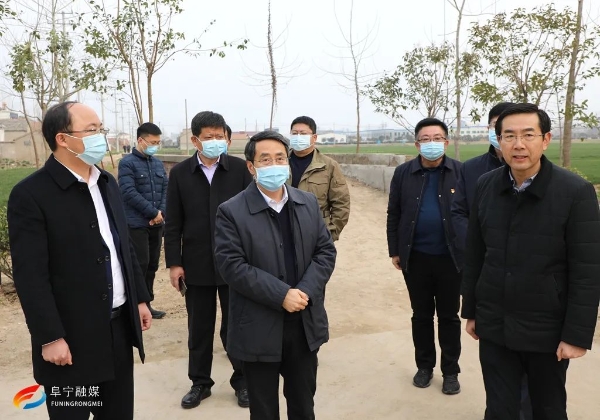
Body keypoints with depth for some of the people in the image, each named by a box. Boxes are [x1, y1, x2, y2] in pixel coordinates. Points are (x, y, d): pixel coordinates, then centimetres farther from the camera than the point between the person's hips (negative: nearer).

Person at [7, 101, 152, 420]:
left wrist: (140, 298, 13)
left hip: (119, 325, 7)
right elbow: (30, 276, -16)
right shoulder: (30, 194, -14)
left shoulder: (107, 183, 8)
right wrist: (50, 338, -17)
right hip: (71, 335, -6)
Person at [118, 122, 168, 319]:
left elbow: (165, 190, 10)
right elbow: (129, 192, -15)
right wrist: (153, 212, -14)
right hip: (137, 224, -6)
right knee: (140, 265, -5)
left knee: (152, 265, 10)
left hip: (157, 224, 6)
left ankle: (147, 303, 21)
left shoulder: (158, 164, 13)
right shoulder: (127, 163, -7)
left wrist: (161, 212, -7)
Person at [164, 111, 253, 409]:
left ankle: (242, 381, 28)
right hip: (196, 264, 1)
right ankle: (200, 382, 31)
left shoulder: (240, 169, -3)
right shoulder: (180, 173, 0)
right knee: (199, 328, 14)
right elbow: (173, 223, 1)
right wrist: (174, 262, -2)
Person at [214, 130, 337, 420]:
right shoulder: (231, 211, -10)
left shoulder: (308, 203, 4)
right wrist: (281, 295, -22)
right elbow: (232, 266, -17)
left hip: (305, 324, 4)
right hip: (259, 329, -3)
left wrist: (306, 291, -14)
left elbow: (325, 252, 2)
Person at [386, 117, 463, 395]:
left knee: (449, 316, 12)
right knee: (421, 315, 14)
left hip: (450, 257, -1)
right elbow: (393, 215, 3)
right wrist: (395, 251, 2)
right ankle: (424, 366, 31)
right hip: (415, 257, 1)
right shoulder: (403, 173, -1)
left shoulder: (461, 172, -4)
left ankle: (450, 371, 27)